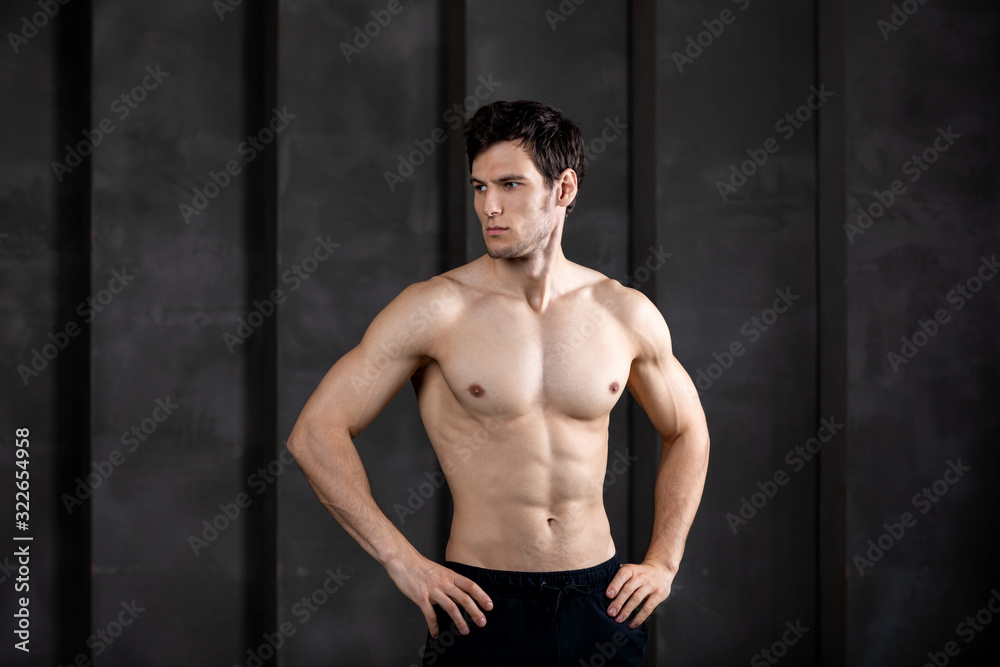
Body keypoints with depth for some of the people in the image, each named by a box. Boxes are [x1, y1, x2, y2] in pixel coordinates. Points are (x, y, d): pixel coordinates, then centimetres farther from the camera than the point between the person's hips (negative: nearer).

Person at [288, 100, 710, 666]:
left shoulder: (626, 314, 1)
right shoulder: (436, 309, -8)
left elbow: (687, 432, 18)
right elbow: (316, 433, -8)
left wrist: (663, 561, 8)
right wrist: (402, 561, -12)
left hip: (600, 600, 3)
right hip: (485, 604, -2)